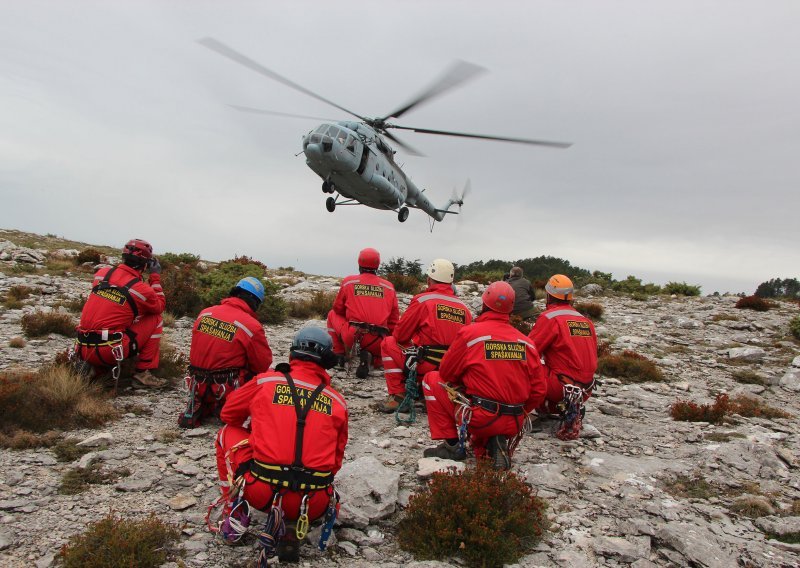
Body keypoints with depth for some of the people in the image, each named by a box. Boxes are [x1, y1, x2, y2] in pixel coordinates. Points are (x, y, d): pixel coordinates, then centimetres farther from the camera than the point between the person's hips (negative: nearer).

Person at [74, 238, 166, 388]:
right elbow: (160, 306, 13)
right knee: (155, 319, 8)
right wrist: (155, 277, 17)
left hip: (83, 350, 6)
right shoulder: (142, 290, -7)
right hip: (109, 352, -6)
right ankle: (143, 374, 5)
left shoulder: (101, 273, 7)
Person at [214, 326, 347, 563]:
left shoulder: (265, 381, 4)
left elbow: (228, 414, 21)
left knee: (228, 433, 23)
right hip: (313, 506, 1)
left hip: (261, 492, -1)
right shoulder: (337, 401, 8)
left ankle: (236, 515, 18)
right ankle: (287, 527, 10)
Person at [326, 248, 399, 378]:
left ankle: (338, 354, 17)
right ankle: (374, 358, -4)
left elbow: (338, 308, 17)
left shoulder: (349, 282, 6)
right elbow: (394, 318, 12)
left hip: (352, 336, 0)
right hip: (379, 342, 0)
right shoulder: (389, 287, 11)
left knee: (332, 314, 26)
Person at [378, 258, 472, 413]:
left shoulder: (422, 300, -6)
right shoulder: (465, 308, 7)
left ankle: (397, 396, 9)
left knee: (389, 343, 16)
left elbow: (400, 335, 0)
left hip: (425, 368, -6)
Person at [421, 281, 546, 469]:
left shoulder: (469, 332, -9)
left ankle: (452, 445, 8)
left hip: (478, 418, -4)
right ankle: (494, 444, 3)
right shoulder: (526, 341, 2)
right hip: (514, 425, 5)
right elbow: (539, 390, 5)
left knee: (432, 380, 13)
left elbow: (446, 373, 1)